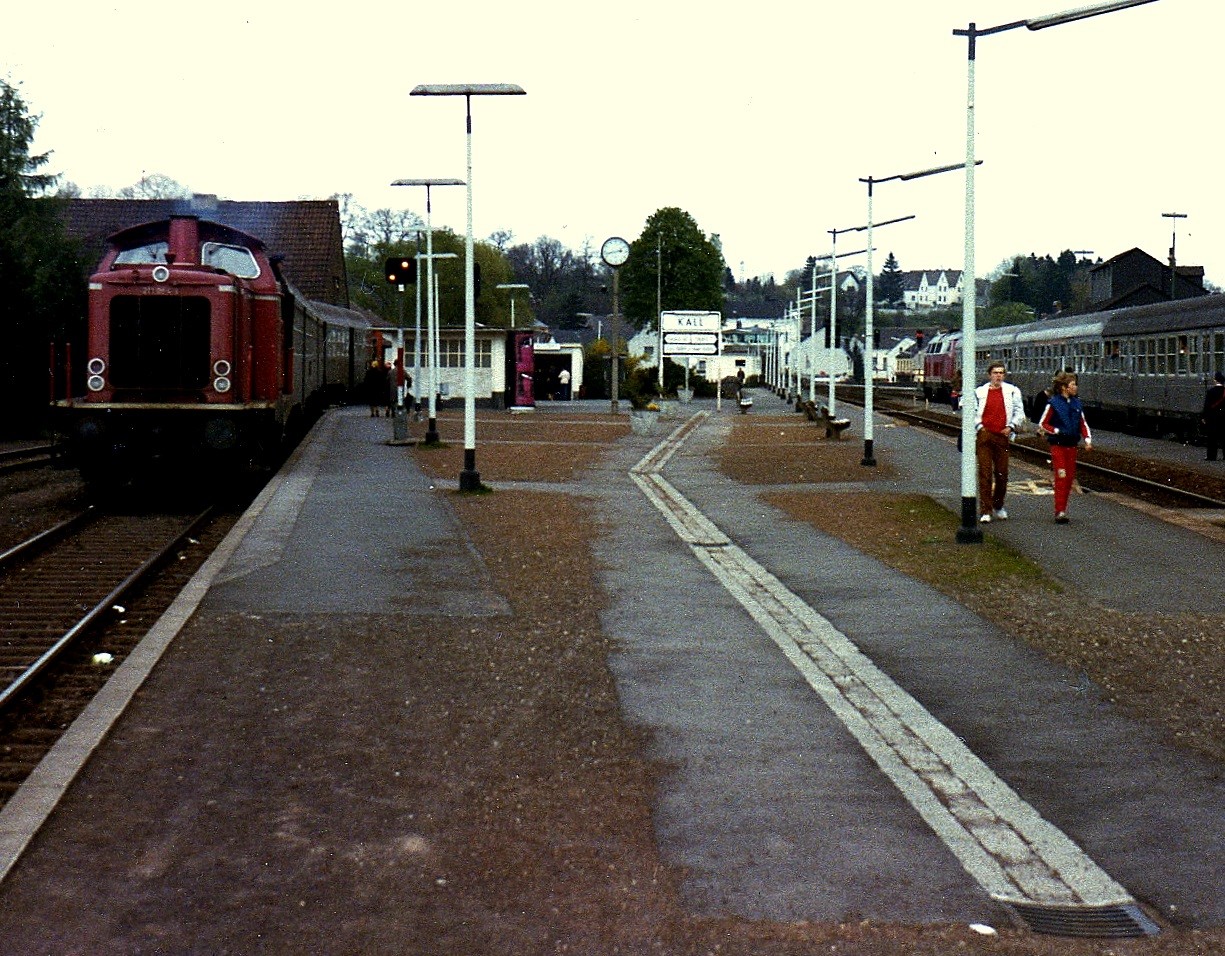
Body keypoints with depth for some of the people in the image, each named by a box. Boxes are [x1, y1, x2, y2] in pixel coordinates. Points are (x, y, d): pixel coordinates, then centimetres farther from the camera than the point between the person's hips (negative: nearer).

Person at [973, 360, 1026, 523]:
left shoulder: (1012, 391, 5)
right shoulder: (979, 392, 4)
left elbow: (1019, 412, 10)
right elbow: (972, 413, 12)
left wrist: (1011, 427, -3)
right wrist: (979, 427, -2)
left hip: (1002, 436, 1)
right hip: (984, 436, -1)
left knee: (1002, 473, 8)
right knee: (985, 473, -6)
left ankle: (998, 506, 28)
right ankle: (985, 511, -5)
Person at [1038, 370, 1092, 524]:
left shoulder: (1076, 403, 9)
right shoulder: (1053, 403, -8)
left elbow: (1083, 424, 15)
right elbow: (1042, 424, -4)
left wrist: (1087, 438, 0)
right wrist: (1057, 431, -15)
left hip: (1072, 445, 6)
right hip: (1058, 446, -6)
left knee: (1070, 478, 8)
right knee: (1061, 477, -12)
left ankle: (1062, 509, 18)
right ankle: (1060, 512, -12)